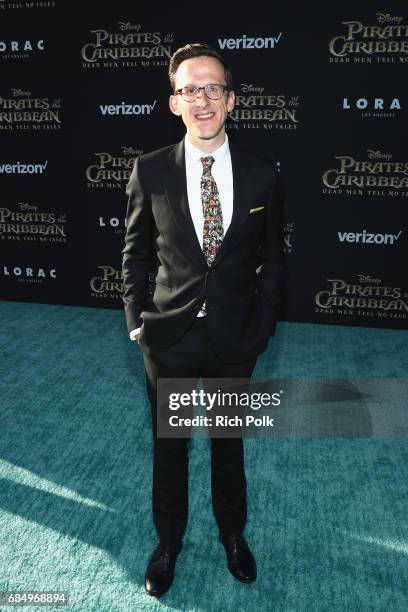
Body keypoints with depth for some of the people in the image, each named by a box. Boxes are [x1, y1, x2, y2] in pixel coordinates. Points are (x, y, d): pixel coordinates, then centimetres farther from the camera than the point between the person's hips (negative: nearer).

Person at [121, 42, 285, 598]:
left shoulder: (262, 174, -4)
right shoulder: (149, 171, -5)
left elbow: (272, 258, 2)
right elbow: (135, 253, 2)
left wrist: (262, 327, -2)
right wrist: (136, 321, -2)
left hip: (235, 338, 1)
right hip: (169, 335, 0)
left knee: (229, 443, 20)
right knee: (169, 446, 17)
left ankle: (232, 533, 47)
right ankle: (169, 541, 43)